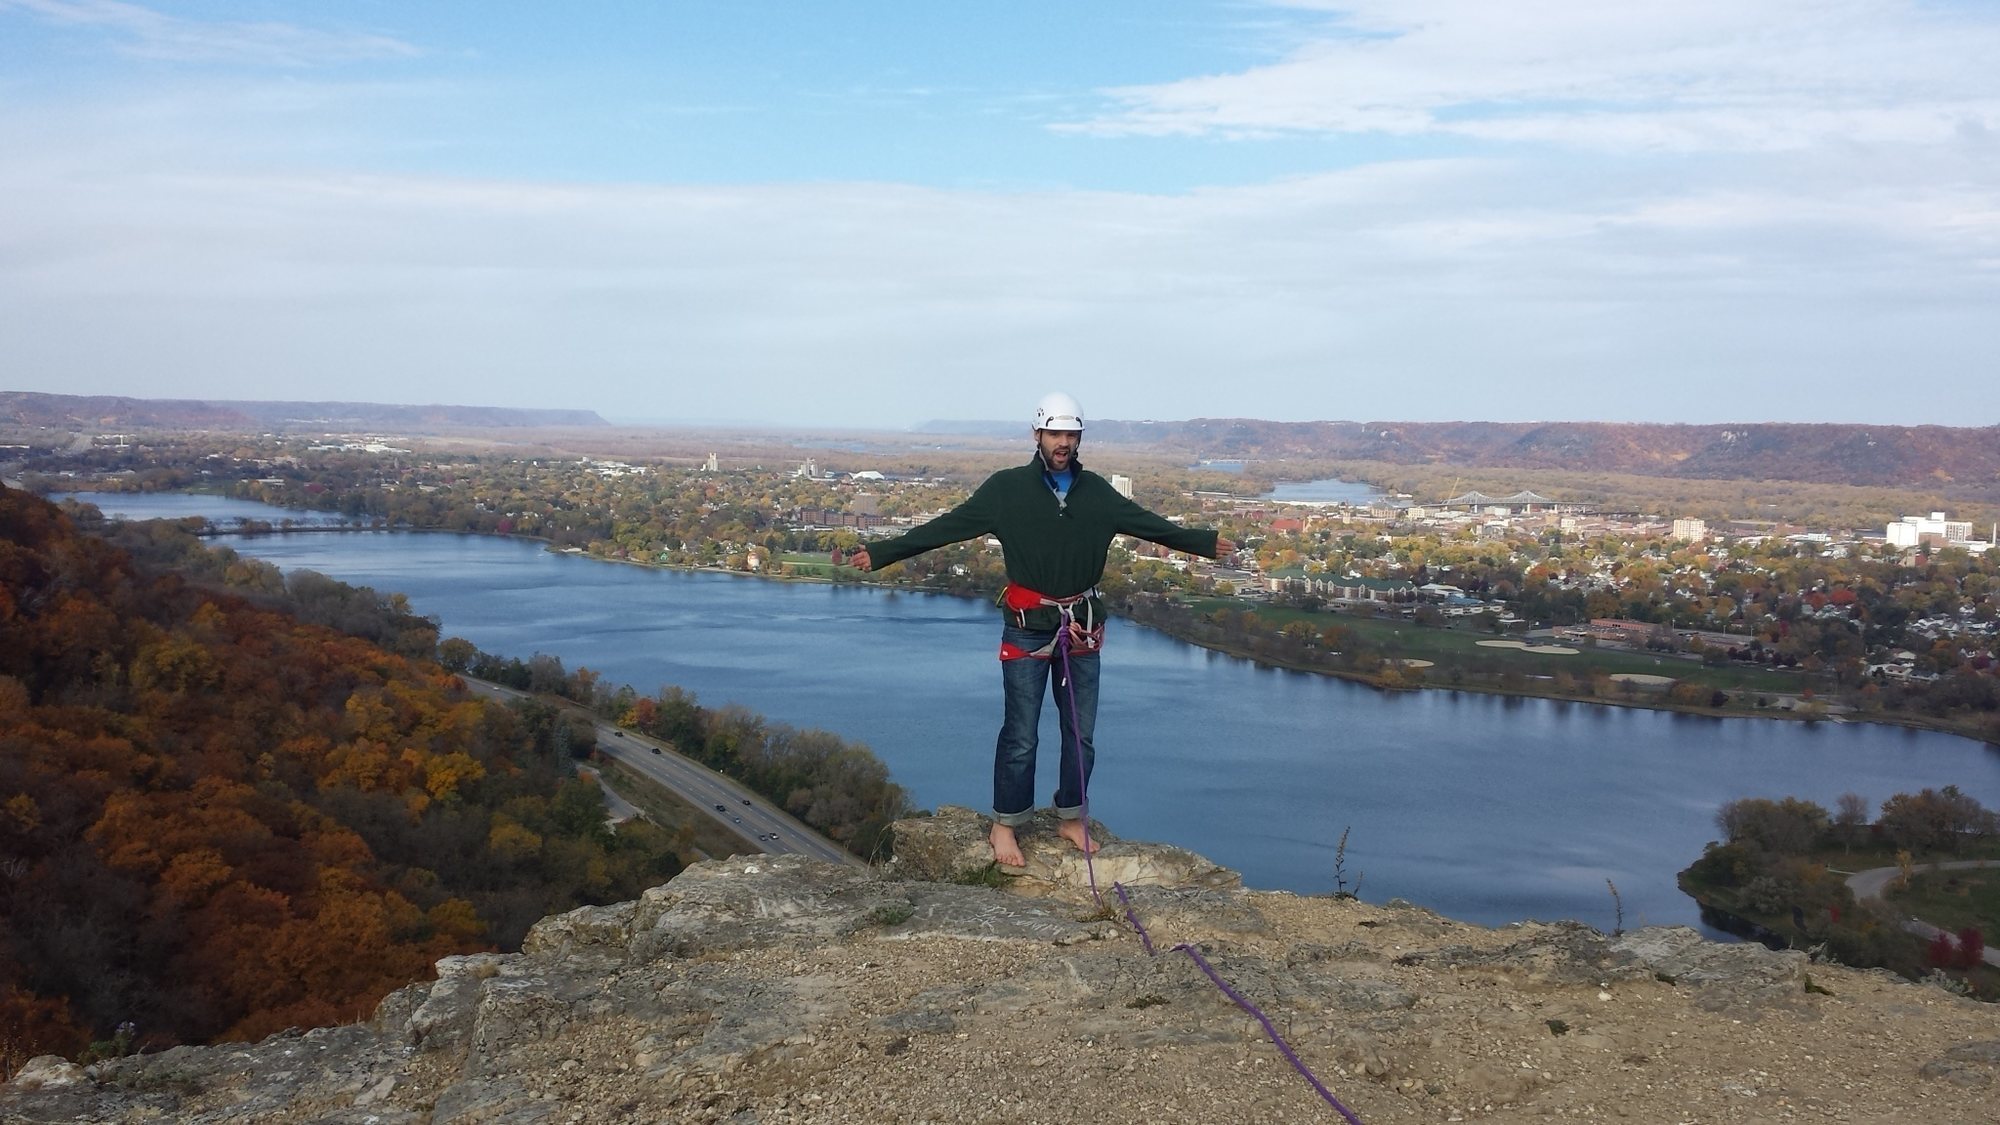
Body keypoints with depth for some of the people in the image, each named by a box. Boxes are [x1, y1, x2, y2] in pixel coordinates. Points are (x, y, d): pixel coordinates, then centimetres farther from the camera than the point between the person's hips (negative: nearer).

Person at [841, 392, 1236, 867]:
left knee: (1081, 734, 11)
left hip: (1081, 628, 4)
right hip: (1027, 629, -4)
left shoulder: (1096, 491, 4)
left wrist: (1205, 542, 20)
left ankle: (1071, 819, 27)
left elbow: (1150, 524, 15)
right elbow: (946, 527, -9)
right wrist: (881, 553, -15)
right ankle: (1005, 824, 14)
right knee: (1020, 736, -1)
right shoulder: (1007, 488, -7)